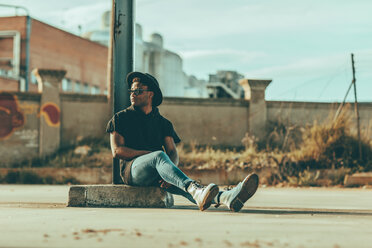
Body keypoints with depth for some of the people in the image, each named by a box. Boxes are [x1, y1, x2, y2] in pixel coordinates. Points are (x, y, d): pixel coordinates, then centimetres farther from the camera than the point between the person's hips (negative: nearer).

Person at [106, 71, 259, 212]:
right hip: (132, 169, -3)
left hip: (156, 175, 3)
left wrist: (170, 170, -16)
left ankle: (226, 197, -59)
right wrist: (150, 154, -6)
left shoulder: (163, 123, 20)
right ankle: (195, 191, -63)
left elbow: (173, 154, 8)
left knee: (180, 185, -29)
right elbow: (117, 151, -1)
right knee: (159, 156, -35)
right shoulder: (120, 118, 11)